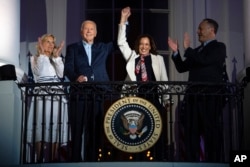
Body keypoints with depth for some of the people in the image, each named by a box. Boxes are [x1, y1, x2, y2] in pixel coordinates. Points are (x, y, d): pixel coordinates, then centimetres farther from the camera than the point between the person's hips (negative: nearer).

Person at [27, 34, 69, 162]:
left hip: (57, 96, 3)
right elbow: (38, 72, -7)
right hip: (42, 96, -3)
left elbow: (61, 74, 4)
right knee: (40, 128, -10)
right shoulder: (35, 58, 14)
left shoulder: (56, 60, 23)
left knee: (56, 129, -3)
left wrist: (56, 56, -1)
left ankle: (53, 160, -1)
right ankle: (39, 160, -7)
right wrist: (42, 53, -7)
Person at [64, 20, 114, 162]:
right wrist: (76, 77, -21)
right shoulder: (73, 48, 13)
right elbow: (68, 68, 0)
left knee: (95, 130, 2)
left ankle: (92, 159, 6)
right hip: (79, 94, -2)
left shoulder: (103, 47, 20)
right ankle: (76, 160, 2)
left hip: (99, 94, 2)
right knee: (77, 130, -2)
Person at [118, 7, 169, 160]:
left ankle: (159, 158, 8)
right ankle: (139, 158, 8)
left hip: (153, 97, -1)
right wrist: (123, 21, 0)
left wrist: (166, 100, 4)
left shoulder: (158, 58, 9)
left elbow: (164, 80, 8)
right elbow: (121, 42, 6)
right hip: (136, 97, 1)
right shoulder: (132, 57, 12)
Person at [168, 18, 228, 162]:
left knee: (211, 131, -4)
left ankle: (213, 161, -1)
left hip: (210, 97, -7)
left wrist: (188, 49, -8)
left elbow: (204, 61, -16)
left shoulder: (219, 47, 1)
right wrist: (176, 52, 7)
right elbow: (182, 68, 20)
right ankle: (192, 161, 10)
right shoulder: (197, 51, 23)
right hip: (194, 96, 7)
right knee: (192, 131, 6)